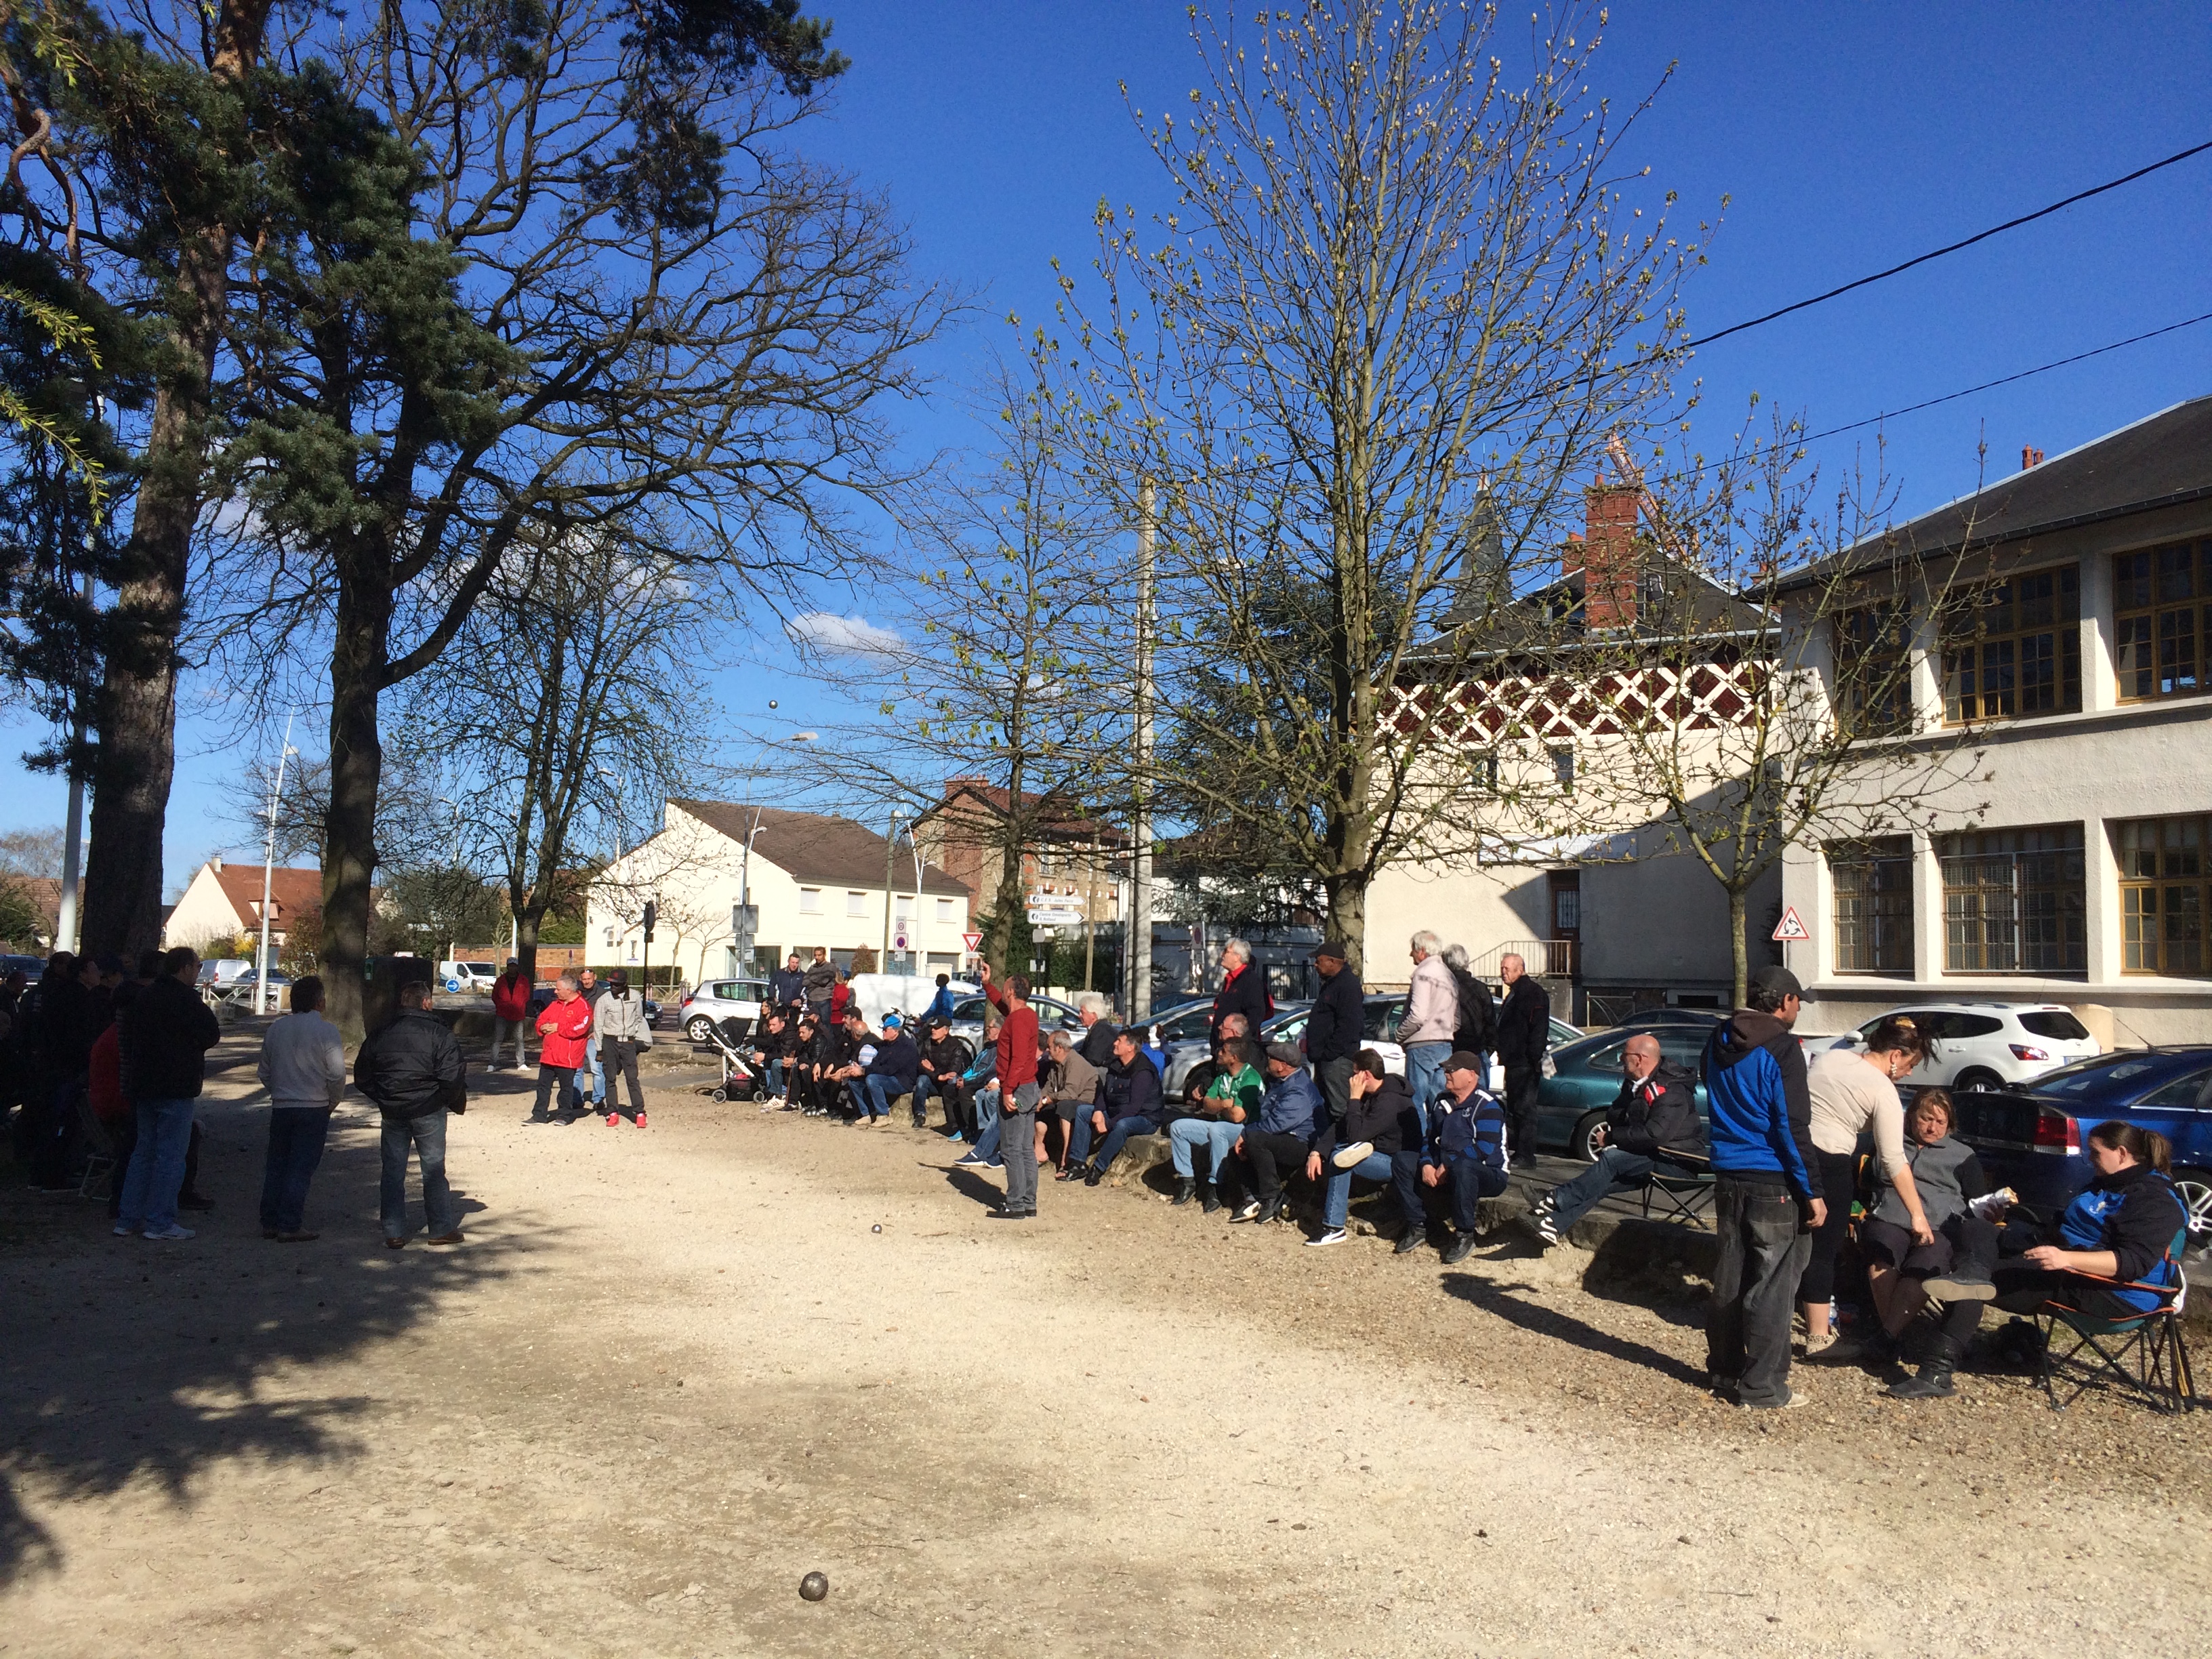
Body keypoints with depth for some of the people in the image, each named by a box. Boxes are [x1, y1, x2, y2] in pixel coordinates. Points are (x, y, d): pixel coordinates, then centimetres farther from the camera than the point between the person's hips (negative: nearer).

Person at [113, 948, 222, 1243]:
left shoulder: (142, 997, 13)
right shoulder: (185, 998, -13)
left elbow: (125, 1037, 20)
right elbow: (212, 1035, -13)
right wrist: (191, 1045, 6)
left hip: (142, 1085, 8)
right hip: (176, 1087, -8)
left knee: (144, 1150, 15)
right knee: (171, 1154, -4)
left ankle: (129, 1219, 16)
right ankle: (160, 1223, -5)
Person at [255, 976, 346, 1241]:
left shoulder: (276, 1029, 6)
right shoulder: (326, 1031, -11)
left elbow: (263, 1072, 12)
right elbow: (337, 1074, -13)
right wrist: (332, 1103, 2)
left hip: (280, 1107, 5)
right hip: (314, 1108, -5)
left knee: (276, 1166, 15)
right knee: (301, 1169, -1)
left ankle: (269, 1223, 19)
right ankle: (290, 1226, -1)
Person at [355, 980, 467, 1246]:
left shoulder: (380, 1034, 4)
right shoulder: (438, 1034, -10)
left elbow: (361, 1077, 9)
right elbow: (452, 1077, -16)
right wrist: (458, 1104, 1)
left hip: (392, 1114, 3)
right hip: (428, 1112, -3)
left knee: (392, 1172, 10)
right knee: (434, 1169, 6)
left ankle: (393, 1233, 11)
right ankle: (442, 1229, 11)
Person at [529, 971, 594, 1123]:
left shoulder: (583, 1006, -9)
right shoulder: (555, 1005, 14)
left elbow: (580, 1027, -21)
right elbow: (541, 1019, 21)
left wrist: (558, 1027, -16)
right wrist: (543, 1027, -4)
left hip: (567, 1057, -7)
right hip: (548, 1055, 7)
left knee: (566, 1087, 4)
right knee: (543, 1085, 9)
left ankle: (564, 1115, 15)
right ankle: (539, 1115, 15)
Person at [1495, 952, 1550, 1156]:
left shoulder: (1533, 993, -10)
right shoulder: (1514, 994, 22)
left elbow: (1538, 1030, -19)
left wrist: (1534, 1059, -25)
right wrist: (1502, 1055, 22)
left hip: (1525, 1063, -11)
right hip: (1513, 1062, 11)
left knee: (1524, 1108, -10)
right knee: (1512, 1108, 13)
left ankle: (1525, 1155, -9)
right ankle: (1513, 1150, 19)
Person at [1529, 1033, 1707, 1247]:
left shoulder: (1671, 1091, -19)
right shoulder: (1636, 1084, 12)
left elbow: (1654, 1135, -29)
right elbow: (1614, 1115, 20)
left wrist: (1610, 1138, -18)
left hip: (1678, 1161, -9)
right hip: (1651, 1157, 9)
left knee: (1613, 1159, -28)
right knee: (1604, 1180, -15)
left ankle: (1556, 1200, -26)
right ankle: (1556, 1224, -25)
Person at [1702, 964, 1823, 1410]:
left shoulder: (1719, 1042, 10)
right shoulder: (1781, 1048, -14)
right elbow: (1793, 1126, -16)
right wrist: (1812, 1192, -13)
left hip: (1727, 1177, 7)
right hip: (1773, 1184, -7)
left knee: (1730, 1277, 16)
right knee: (1772, 1285, 0)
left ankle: (1724, 1370, 25)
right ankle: (1761, 1387, 4)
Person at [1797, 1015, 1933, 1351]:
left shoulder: (1828, 1057, 12)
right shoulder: (1883, 1091, -6)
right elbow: (1894, 1162, -7)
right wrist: (1917, 1216, -2)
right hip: (1829, 1165, -6)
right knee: (1822, 1252, 4)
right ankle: (1818, 1337, 9)